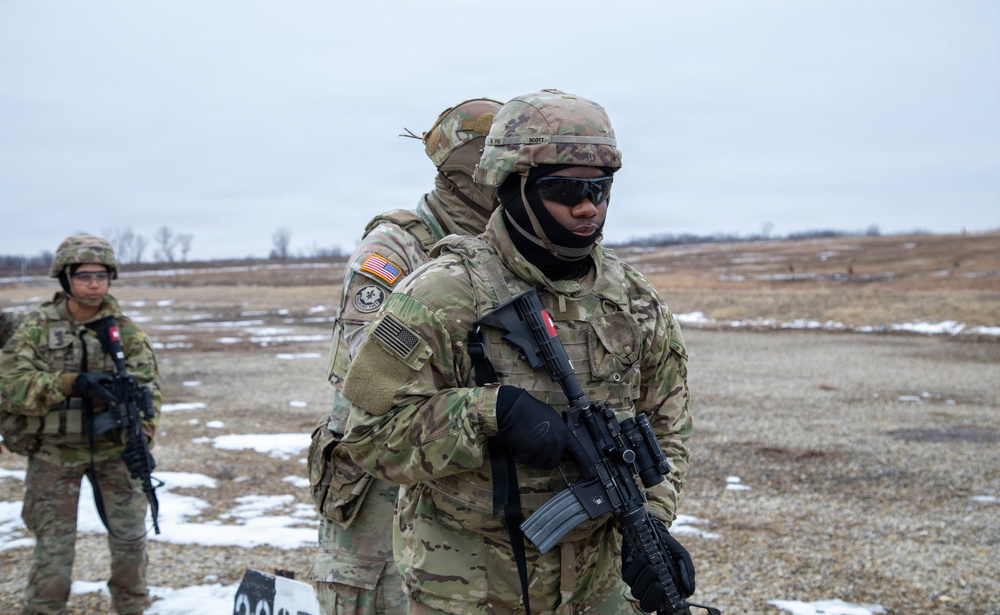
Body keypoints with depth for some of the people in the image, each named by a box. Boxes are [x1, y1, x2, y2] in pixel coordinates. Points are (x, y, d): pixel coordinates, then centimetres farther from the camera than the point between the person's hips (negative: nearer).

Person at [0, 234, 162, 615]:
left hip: (113, 447, 2)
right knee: (54, 546, 2)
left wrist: (141, 435, -21)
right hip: (54, 454, -2)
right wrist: (72, 383, -27)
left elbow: (147, 384, -6)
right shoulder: (37, 327, -4)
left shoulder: (125, 330, 1)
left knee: (131, 537, 6)